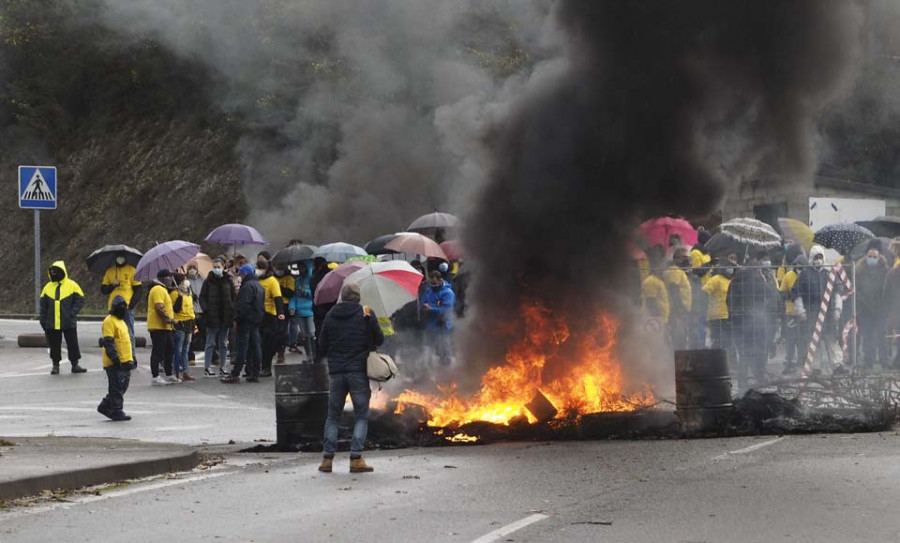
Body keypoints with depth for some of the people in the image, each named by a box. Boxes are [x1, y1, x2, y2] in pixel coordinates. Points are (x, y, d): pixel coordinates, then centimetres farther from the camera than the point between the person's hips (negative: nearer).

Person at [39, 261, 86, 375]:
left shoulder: (72, 285, -2)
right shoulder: (48, 287, 8)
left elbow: (80, 300, -2)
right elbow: (43, 305, 12)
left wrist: (72, 313, -15)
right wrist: (43, 321, 6)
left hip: (69, 323, -3)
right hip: (52, 324, 3)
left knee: (73, 344, 2)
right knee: (54, 346, 6)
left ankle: (75, 364, 11)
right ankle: (55, 365, 15)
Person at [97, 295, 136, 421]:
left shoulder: (122, 321, 20)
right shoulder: (109, 321, -11)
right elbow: (108, 342, -18)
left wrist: (131, 358, 26)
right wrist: (115, 358, -23)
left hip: (124, 362, 10)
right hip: (115, 363, -10)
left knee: (122, 387, 13)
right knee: (117, 388, -5)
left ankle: (105, 406, 22)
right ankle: (116, 412, 0)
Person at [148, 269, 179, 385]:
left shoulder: (163, 290, 22)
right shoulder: (158, 290, -14)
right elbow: (159, 307, -24)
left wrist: (170, 320, 18)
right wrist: (168, 319, -20)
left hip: (165, 327, 11)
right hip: (158, 326, -11)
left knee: (170, 350, 14)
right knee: (158, 351, -7)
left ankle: (169, 375, 21)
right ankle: (155, 377, -5)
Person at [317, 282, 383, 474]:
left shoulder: (330, 316, 4)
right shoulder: (366, 315, -4)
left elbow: (322, 347, 8)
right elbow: (379, 340, 1)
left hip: (336, 372, 3)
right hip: (359, 372, -2)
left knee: (333, 416, 11)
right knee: (361, 416, 4)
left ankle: (327, 458, 5)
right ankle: (356, 458, -6)